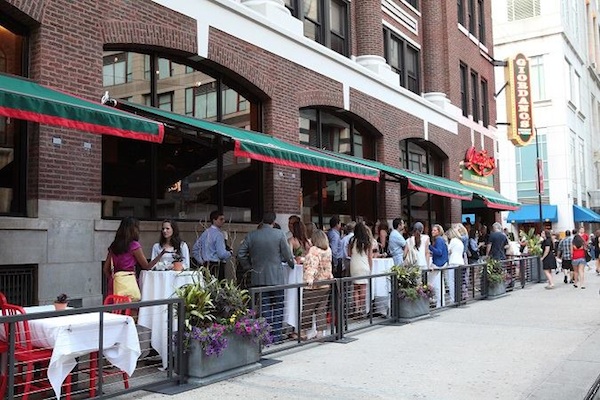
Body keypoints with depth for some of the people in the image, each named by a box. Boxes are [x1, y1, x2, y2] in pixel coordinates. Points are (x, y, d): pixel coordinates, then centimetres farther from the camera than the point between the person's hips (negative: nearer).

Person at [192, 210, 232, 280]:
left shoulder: (205, 233, 12)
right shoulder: (218, 234, -12)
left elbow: (194, 250, 17)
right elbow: (222, 254, -18)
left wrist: (201, 261, 18)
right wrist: (230, 253, 0)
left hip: (206, 266, 8)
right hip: (217, 266, -8)